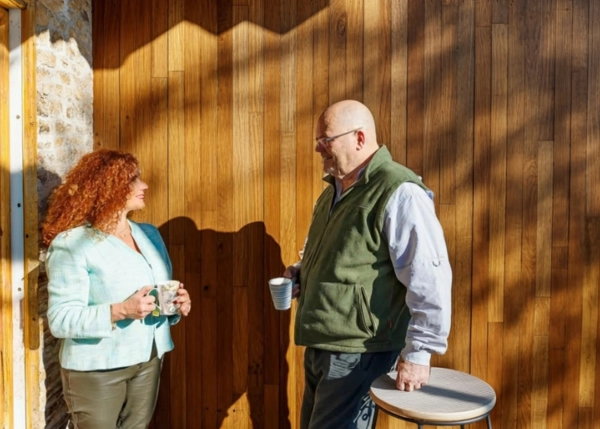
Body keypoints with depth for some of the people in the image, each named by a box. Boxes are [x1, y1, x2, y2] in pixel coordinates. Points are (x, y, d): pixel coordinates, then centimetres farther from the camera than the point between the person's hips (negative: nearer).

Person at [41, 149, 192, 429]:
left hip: (148, 359, 6)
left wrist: (178, 304, -7)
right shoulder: (72, 244, -15)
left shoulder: (150, 234, 6)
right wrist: (121, 311, -29)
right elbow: (61, 319, -19)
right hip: (95, 368, -6)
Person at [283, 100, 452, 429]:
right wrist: (300, 274, 5)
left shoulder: (397, 193, -19)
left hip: (357, 353, -9)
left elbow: (429, 279, -23)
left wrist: (418, 352, -21)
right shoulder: (333, 191, 10)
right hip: (318, 347, 9)